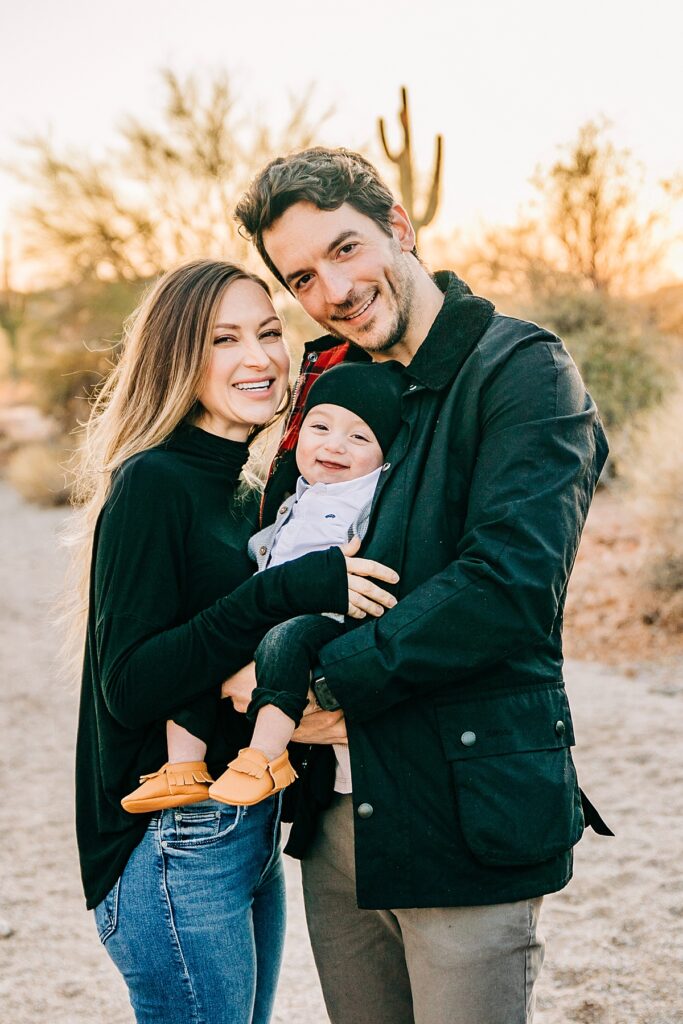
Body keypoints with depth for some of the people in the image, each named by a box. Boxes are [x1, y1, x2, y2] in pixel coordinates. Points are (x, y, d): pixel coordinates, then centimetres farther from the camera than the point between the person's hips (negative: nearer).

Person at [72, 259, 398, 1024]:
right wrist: (286, 593, -27)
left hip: (251, 830, 9)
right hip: (175, 843, -9)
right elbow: (129, 683, -21)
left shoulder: (244, 492, 12)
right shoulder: (151, 482, -14)